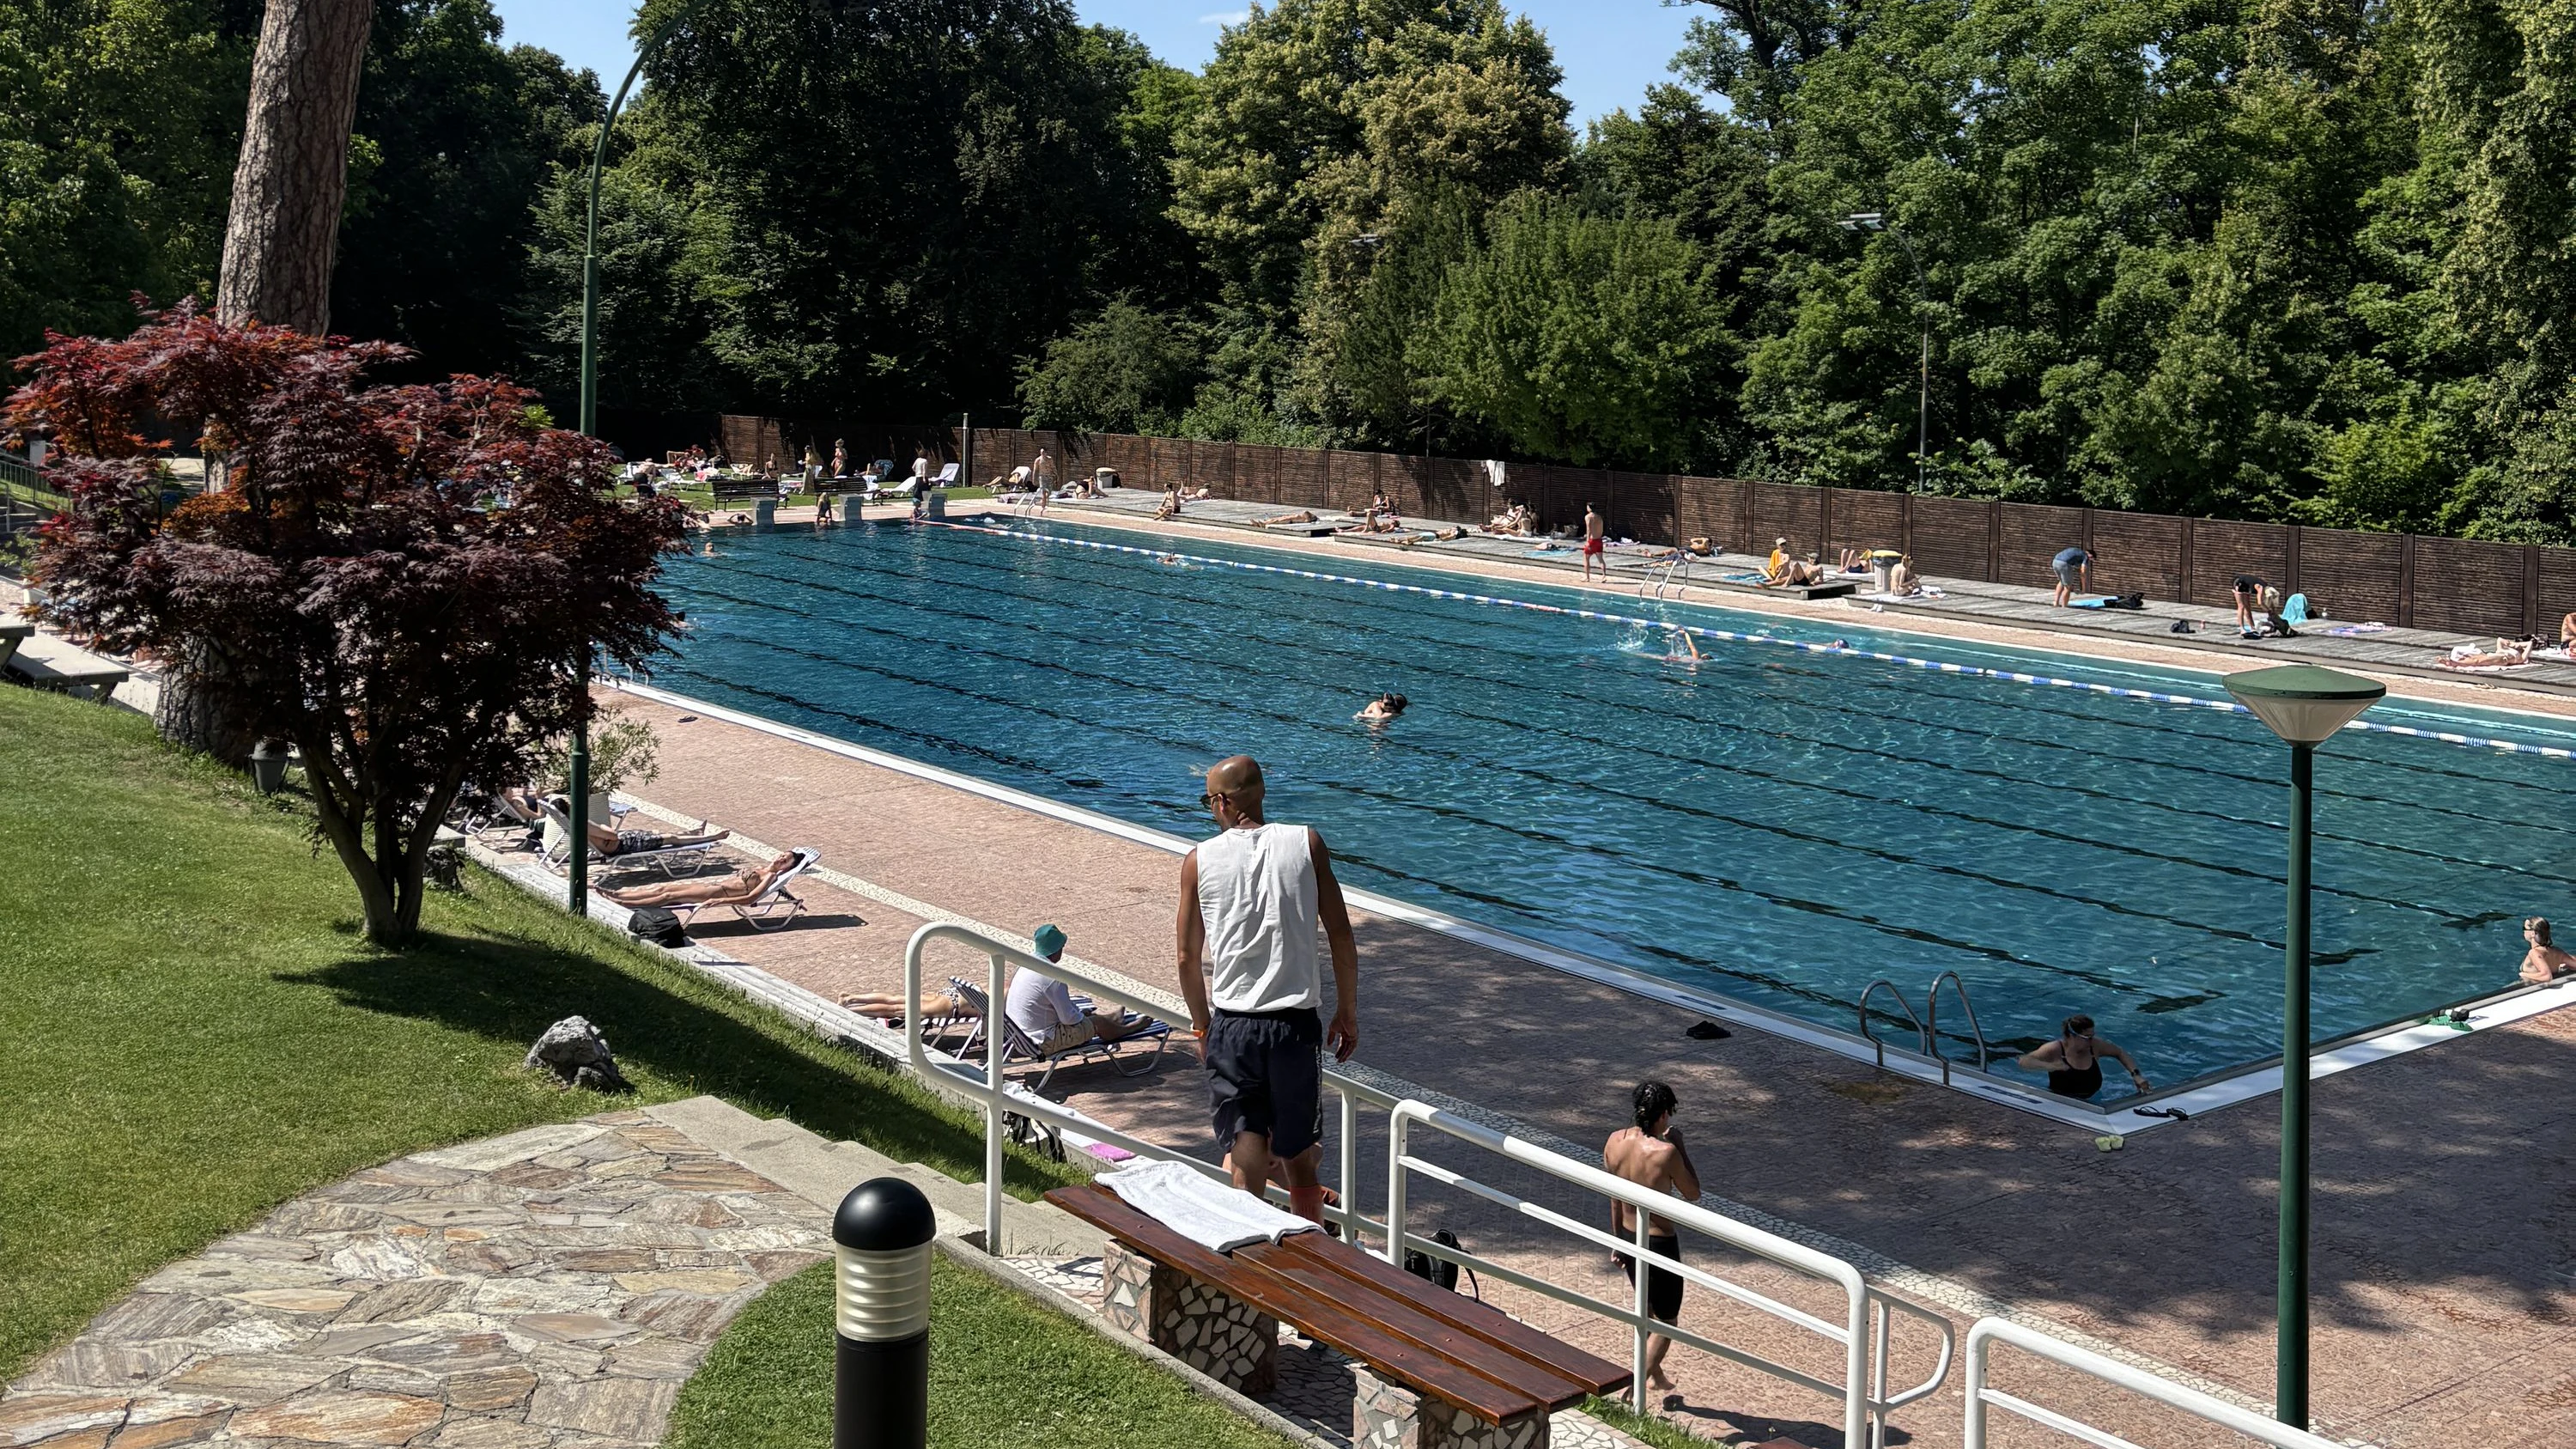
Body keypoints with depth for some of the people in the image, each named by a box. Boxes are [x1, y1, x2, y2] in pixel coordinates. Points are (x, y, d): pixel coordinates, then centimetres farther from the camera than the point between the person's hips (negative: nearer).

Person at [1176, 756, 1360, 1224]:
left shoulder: (1199, 860, -1)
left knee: (1247, 1167, 6)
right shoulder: (1306, 844, -1)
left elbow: (1188, 958, 4)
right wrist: (1347, 1014, 10)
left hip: (1231, 1028, -1)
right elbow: (1342, 940, -1)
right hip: (1295, 1026, 1)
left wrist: (1202, 1027, 18)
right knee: (1300, 1162, 14)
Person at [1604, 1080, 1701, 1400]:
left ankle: (1653, 1373, 45)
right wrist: (1679, 1146, -7)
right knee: (1666, 1321, 14)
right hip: (1660, 1243, -7)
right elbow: (1693, 1194, -10)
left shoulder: (1614, 1142, -8)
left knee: (1647, 1308, 29)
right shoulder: (1665, 1152, -27)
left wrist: (1618, 1240, 16)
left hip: (1628, 1238, 7)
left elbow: (1615, 1198, 4)